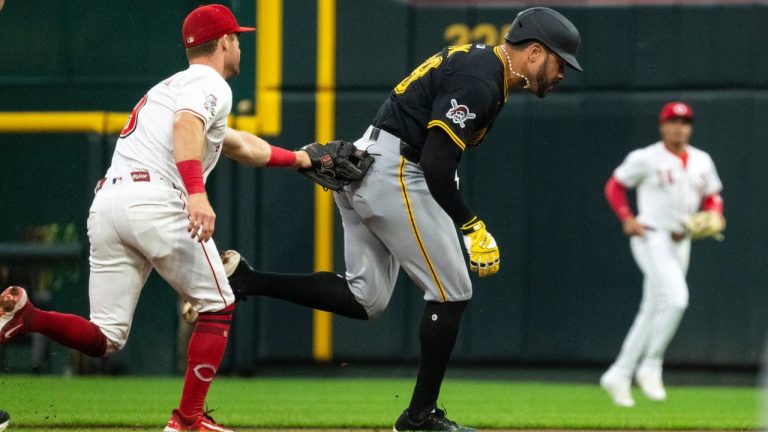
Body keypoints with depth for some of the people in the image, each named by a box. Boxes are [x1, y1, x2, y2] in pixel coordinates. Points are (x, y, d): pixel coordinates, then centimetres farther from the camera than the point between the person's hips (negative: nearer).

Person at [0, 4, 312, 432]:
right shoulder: (209, 85, 5)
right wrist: (197, 193, -31)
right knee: (219, 306, 9)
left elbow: (239, 145, 46)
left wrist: (296, 159, 55)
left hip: (106, 201, 8)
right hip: (155, 201, -8)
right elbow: (186, 125, -18)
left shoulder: (169, 87, 34)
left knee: (105, 339, 5)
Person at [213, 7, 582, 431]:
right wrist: (472, 228, -16)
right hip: (395, 173, -10)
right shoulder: (479, 80, -16)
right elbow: (437, 165, -22)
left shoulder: (475, 61, 16)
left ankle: (246, 280, 1)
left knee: (365, 300, 10)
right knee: (452, 292, -1)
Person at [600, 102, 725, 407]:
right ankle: (650, 366, -11)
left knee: (653, 312, 9)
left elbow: (712, 198, 19)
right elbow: (615, 185, 2)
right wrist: (627, 219, -11)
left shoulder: (702, 161, 10)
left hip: (680, 241, 7)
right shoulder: (646, 158, -6)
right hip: (651, 236, -7)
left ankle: (618, 375, 17)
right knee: (676, 298, -23)